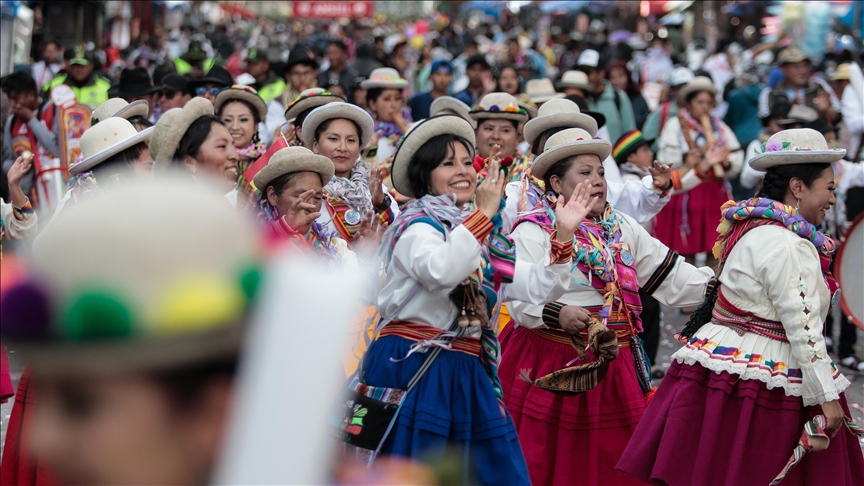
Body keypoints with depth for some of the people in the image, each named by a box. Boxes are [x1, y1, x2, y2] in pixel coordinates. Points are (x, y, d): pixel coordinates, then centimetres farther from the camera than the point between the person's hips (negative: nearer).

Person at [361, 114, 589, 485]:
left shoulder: (480, 236, 18)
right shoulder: (417, 226, -5)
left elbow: (536, 287, 16)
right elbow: (441, 271, -28)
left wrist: (563, 237, 4)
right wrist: (484, 214, -23)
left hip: (467, 378, 7)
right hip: (413, 370, -7)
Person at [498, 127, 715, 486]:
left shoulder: (622, 229, 14)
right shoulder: (534, 231, -7)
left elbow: (671, 276, 13)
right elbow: (520, 298, -18)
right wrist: (557, 314, -34)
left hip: (616, 367, 6)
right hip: (553, 367, -6)